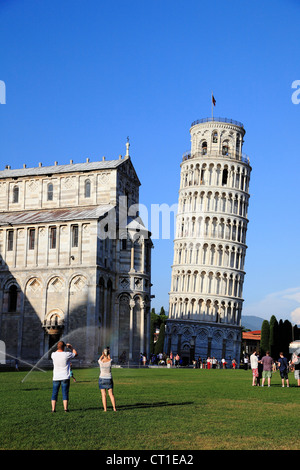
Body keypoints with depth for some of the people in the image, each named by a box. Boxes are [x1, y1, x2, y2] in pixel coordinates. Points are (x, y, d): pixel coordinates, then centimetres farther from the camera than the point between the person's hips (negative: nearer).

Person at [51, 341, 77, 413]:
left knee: (54, 393, 7)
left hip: (56, 378, 2)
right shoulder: (67, 354, -12)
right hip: (65, 377, -2)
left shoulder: (53, 354, -3)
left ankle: (53, 409, 5)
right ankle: (65, 409, 1)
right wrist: (71, 347, 17)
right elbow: (75, 354, 7)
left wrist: (59, 347, 26)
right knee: (65, 393, 3)